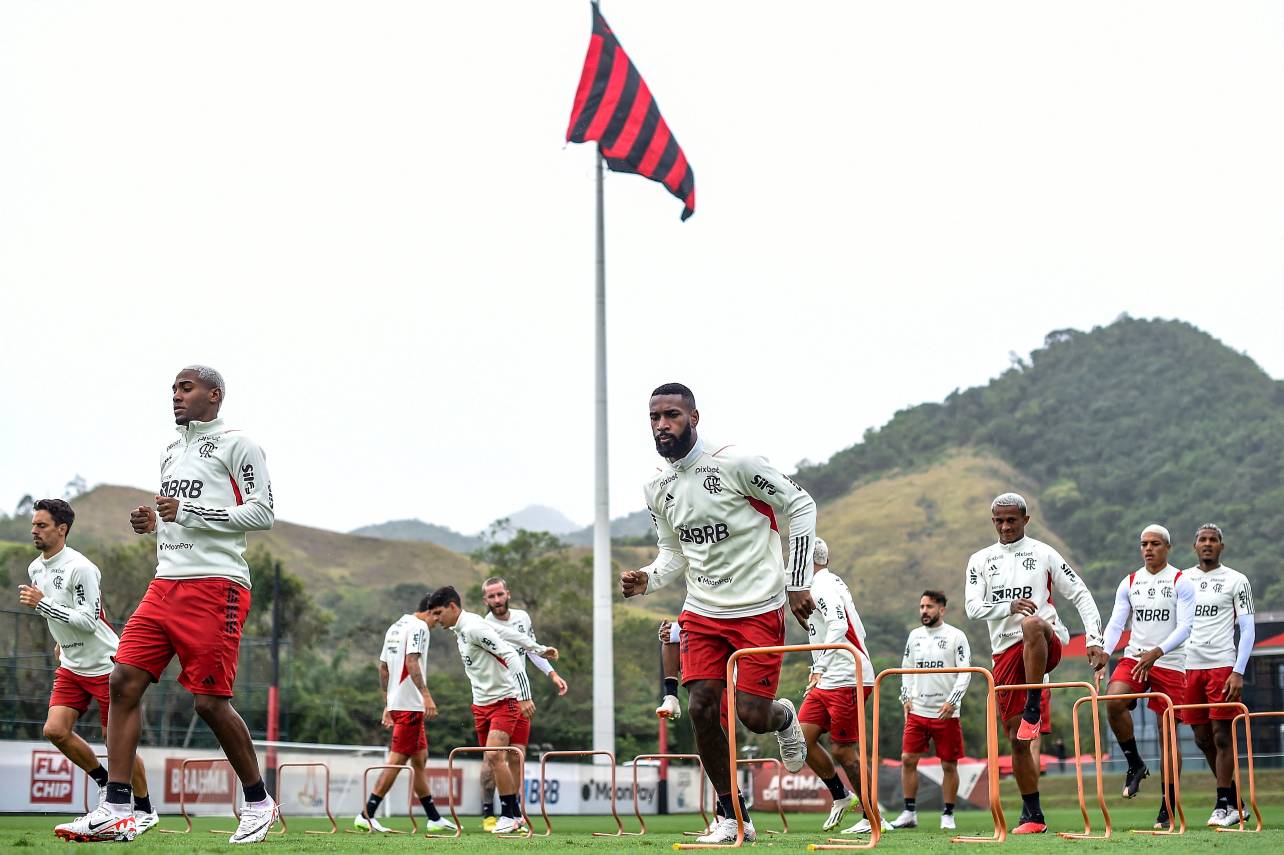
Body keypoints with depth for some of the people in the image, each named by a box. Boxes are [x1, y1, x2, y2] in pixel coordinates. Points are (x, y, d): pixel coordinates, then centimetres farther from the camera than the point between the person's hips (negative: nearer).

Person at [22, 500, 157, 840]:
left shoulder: (80, 568, -20)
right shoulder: (35, 568, 6)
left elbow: (88, 620, -25)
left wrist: (41, 603, -27)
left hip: (105, 664, -8)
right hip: (71, 666, 8)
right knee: (55, 730, -7)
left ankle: (145, 810, 11)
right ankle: (104, 782, 15)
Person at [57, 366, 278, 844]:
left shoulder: (235, 443, -3)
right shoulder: (171, 451, 22)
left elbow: (263, 513, -9)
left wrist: (189, 512, -14)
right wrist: (153, 523, 9)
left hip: (214, 585, -8)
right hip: (166, 584, 8)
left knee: (210, 701, -7)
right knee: (124, 681, -5)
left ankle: (259, 802, 13)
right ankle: (116, 813, -5)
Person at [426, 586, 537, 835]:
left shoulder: (473, 627, -18)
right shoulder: (458, 630, 11)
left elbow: (511, 655, -22)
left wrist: (524, 697, -26)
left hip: (506, 699, -9)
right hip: (482, 703, 9)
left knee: (494, 755, -19)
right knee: (491, 760, 5)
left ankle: (509, 814, -9)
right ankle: (515, 815, 13)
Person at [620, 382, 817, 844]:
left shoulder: (735, 464, -15)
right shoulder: (657, 489, 5)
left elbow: (801, 505, -7)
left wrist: (798, 581, -8)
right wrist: (647, 579, -5)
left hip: (759, 610, -5)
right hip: (702, 611, 5)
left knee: (752, 715, -9)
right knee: (701, 708, -6)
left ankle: (783, 716, 31)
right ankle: (733, 818, 8)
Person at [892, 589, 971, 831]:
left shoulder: (955, 636, -3)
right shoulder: (914, 635, 12)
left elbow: (965, 672, -6)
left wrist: (952, 701, -15)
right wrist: (906, 697, 7)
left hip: (946, 713, -4)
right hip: (917, 711, 4)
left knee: (949, 764, 2)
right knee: (908, 759, -2)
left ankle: (948, 815, 12)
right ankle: (909, 813, 6)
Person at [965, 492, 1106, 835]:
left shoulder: (1044, 554, 6)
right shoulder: (980, 560, 13)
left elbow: (1081, 595, 5)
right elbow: (973, 607, 0)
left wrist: (1095, 640, -7)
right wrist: (1009, 606, -20)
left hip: (1047, 646, -4)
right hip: (1005, 651, 4)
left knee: (1032, 626, -41)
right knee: (1016, 739, 2)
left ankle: (1033, 709, -30)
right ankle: (1033, 815, 12)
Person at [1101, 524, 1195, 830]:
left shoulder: (1181, 582, -2)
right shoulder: (1129, 583, 10)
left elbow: (1185, 626, -10)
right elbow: (1116, 623, 5)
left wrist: (1157, 652, -24)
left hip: (1170, 664, -3)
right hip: (1134, 657, 3)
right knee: (1113, 701, -27)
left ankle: (1168, 806, 8)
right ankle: (1135, 764, -6)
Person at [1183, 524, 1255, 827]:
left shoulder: (1235, 581, 2)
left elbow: (1248, 629, -1)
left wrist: (1238, 672, -11)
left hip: (1221, 665, -4)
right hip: (1188, 666, 4)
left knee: (1221, 736, -7)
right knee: (1203, 739, 6)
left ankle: (1225, 805, -2)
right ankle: (1237, 802, 17)